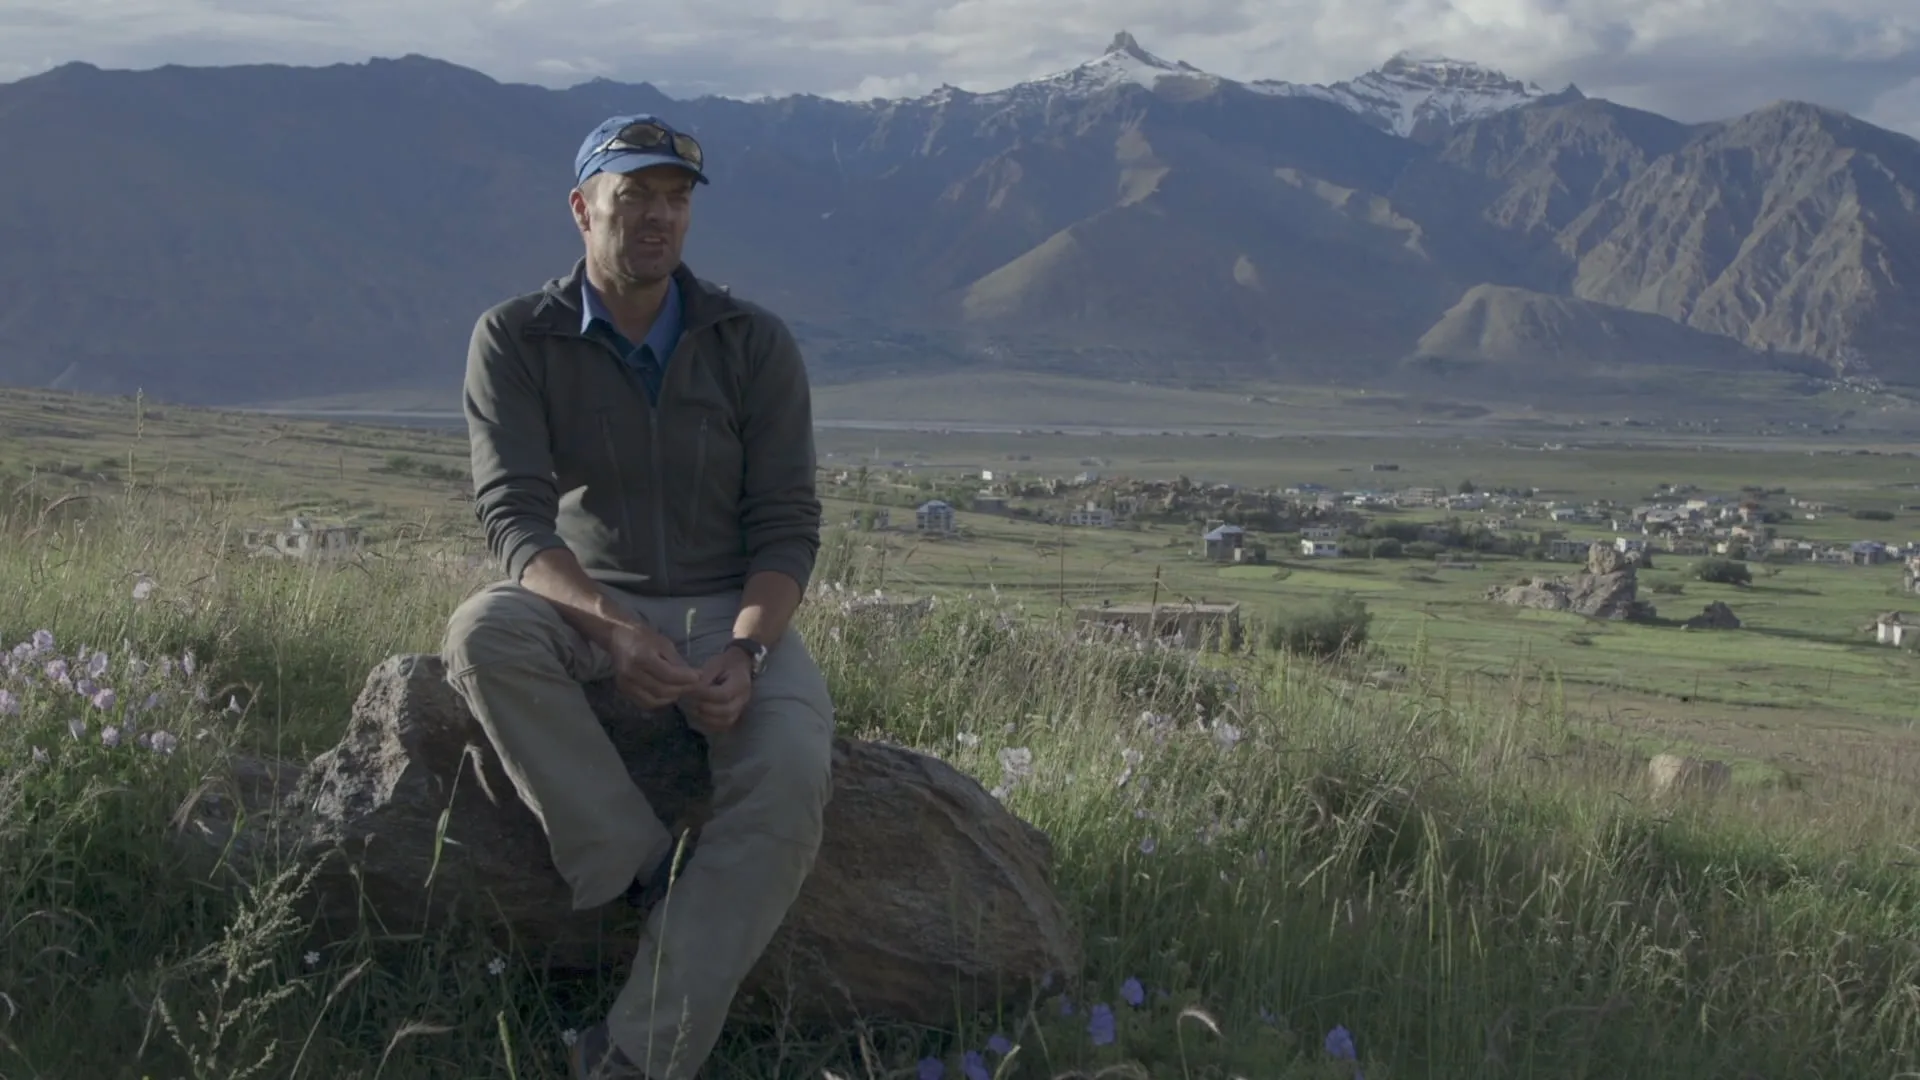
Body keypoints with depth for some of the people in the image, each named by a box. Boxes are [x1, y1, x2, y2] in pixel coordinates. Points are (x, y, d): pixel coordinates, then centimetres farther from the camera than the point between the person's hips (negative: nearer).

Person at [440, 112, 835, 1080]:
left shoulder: (753, 344, 0)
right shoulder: (516, 339, -3)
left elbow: (787, 525, -3)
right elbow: (513, 517, -13)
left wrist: (745, 649, -23)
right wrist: (614, 630, -31)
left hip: (730, 611, 0)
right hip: (583, 608, 0)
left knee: (790, 780, -30)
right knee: (482, 630, -35)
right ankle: (642, 871, -27)